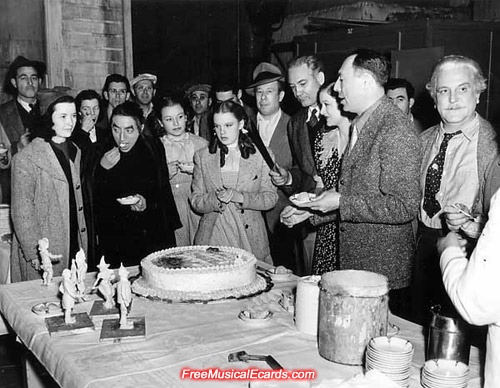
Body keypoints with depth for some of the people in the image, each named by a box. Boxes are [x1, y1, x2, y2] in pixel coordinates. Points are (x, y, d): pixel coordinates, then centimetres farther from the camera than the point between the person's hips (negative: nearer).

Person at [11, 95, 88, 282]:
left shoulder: (75, 152, 11)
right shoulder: (26, 159, -11)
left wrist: (83, 242, 10)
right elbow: (22, 212, -12)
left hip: (75, 246, 6)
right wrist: (35, 254, -16)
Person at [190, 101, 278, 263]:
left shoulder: (259, 154, 4)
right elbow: (195, 201, 6)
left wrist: (239, 197, -14)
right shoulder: (202, 156, 9)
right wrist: (216, 199, -15)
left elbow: (271, 197, 0)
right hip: (212, 236, 1)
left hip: (250, 237, -1)